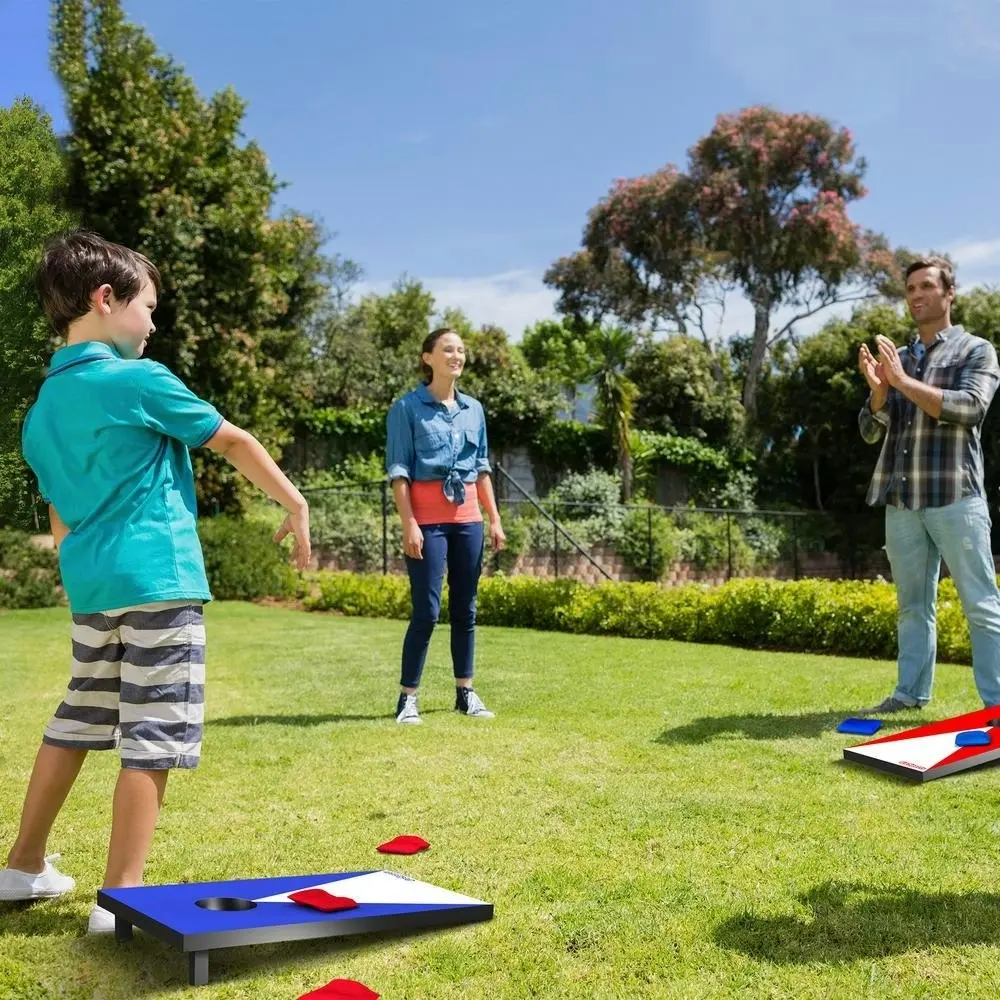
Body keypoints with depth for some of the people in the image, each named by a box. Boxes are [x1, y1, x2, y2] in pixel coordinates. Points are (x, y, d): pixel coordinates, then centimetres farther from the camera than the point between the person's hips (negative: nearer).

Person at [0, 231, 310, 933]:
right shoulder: (139, 380, -9)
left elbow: (60, 520, 18)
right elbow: (235, 442, -1)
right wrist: (295, 505, 10)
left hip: (91, 585, 8)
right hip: (157, 581, -8)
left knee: (77, 722, 20)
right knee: (153, 738, -4)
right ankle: (121, 898, -2)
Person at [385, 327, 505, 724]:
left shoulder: (473, 409, 12)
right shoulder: (407, 407, -3)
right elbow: (399, 470, -7)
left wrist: (494, 518, 11)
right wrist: (409, 524, -15)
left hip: (468, 517, 5)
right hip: (427, 517, -5)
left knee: (465, 608, 9)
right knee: (426, 610, -7)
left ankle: (465, 693, 17)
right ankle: (408, 697, 2)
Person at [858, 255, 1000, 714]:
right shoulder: (897, 358, 17)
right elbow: (871, 432, 12)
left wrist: (904, 382, -17)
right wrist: (878, 390, -7)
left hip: (955, 497, -5)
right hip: (901, 500, 5)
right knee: (912, 604, 9)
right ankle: (911, 692, 14)